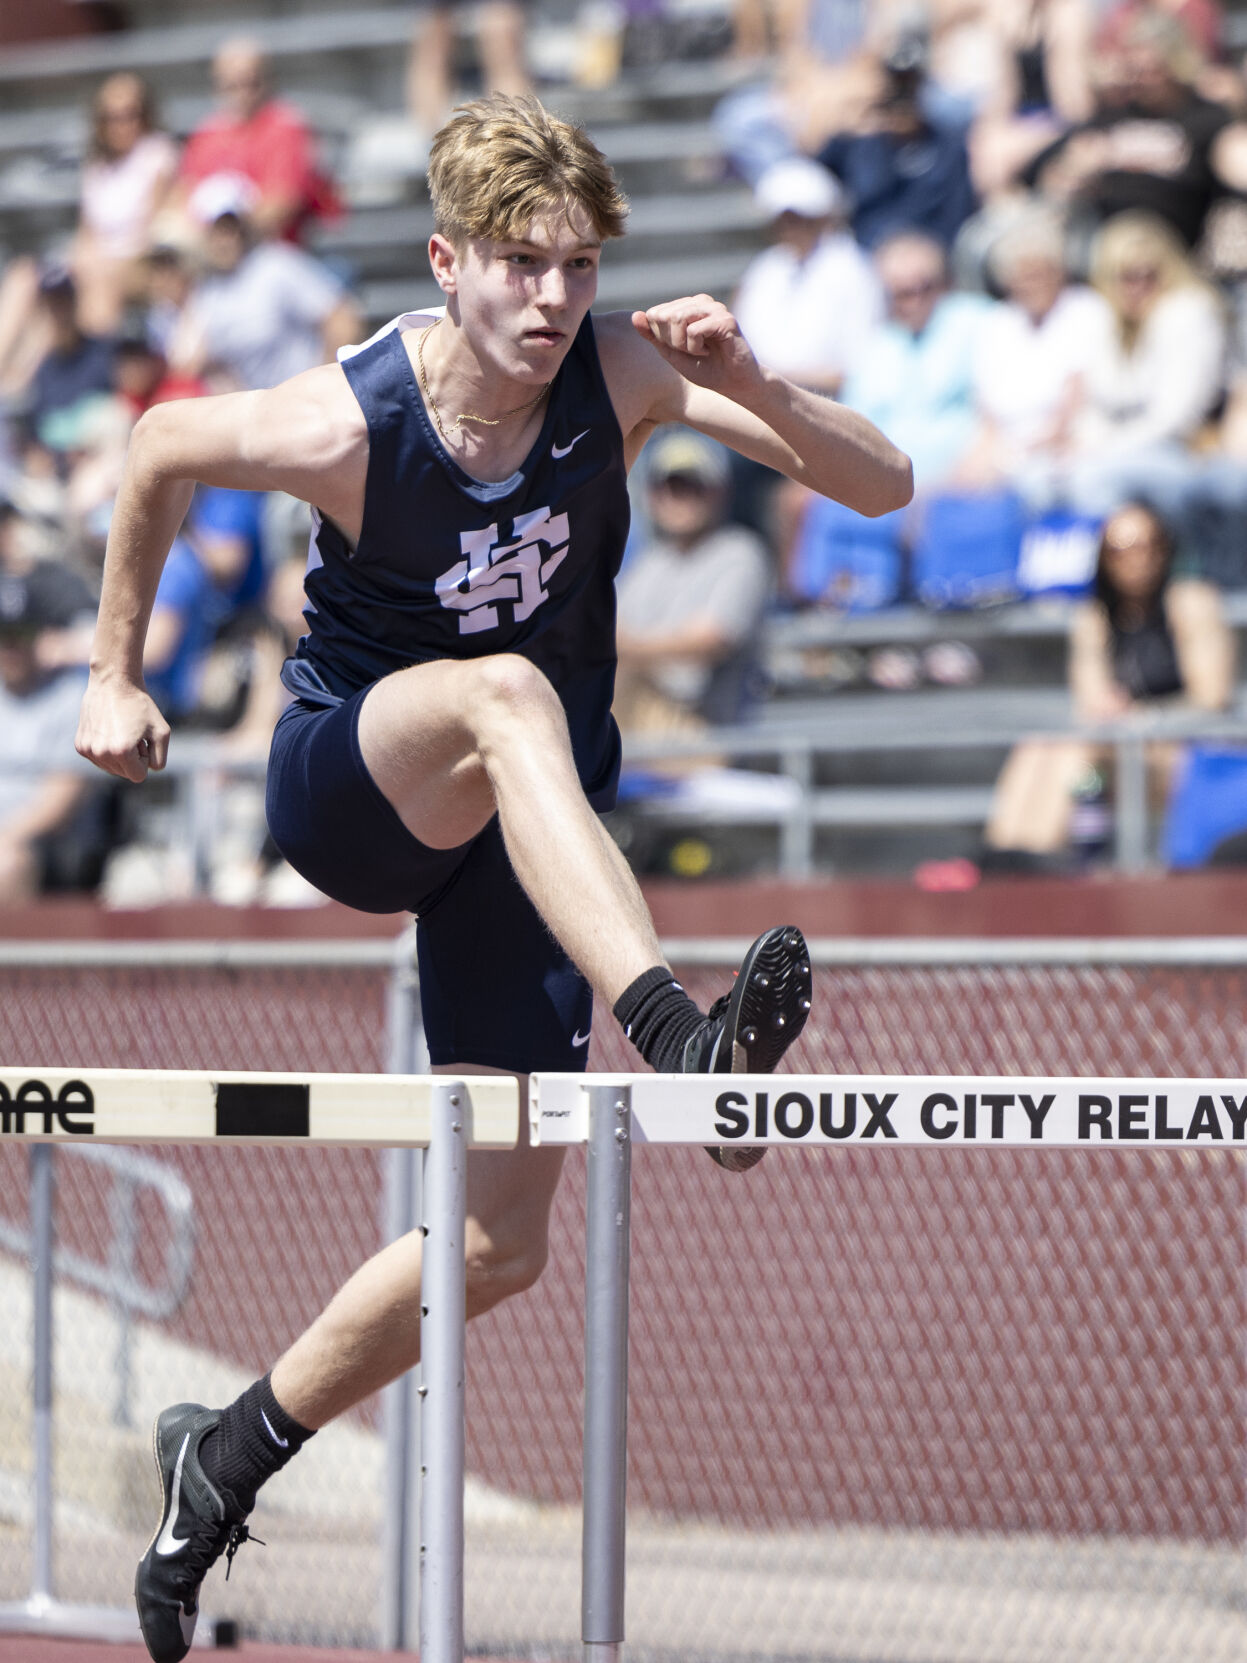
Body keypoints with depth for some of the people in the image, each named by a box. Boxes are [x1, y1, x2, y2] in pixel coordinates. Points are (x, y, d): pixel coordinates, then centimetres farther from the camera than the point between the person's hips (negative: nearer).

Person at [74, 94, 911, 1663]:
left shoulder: (621, 371, -15)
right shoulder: (345, 425, -21)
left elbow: (882, 486, -17)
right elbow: (159, 447, 0)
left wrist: (749, 386, -35)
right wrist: (114, 675, 8)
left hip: (525, 829, 4)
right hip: (342, 781, -4)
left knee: (500, 1240, 1)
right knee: (506, 694, -40)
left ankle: (227, 1458, 21)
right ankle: (677, 1034, -56)